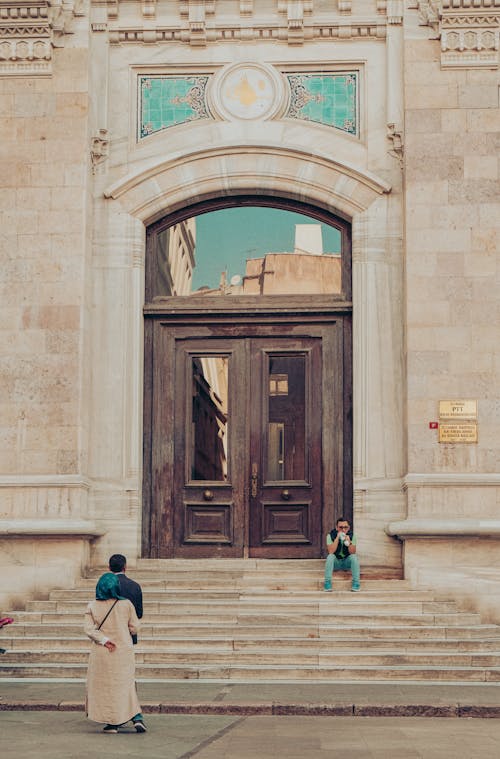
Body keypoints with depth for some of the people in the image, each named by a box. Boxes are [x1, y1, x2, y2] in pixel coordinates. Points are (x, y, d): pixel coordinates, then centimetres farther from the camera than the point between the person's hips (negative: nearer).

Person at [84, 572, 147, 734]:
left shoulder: (92, 607, -5)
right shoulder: (126, 604, -5)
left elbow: (89, 629, -13)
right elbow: (134, 627, 1)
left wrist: (104, 640, -12)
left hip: (101, 653, -1)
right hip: (124, 651, 1)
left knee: (104, 686, 10)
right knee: (125, 685, 9)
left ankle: (112, 722, 10)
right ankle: (137, 717, -6)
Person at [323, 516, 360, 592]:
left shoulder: (352, 535, -9)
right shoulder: (331, 535, -13)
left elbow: (352, 553, -15)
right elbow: (331, 551, -25)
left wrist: (349, 542, -34)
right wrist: (337, 538, -32)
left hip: (347, 562, 1)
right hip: (335, 562, -1)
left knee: (354, 557, -28)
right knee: (330, 556, -31)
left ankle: (356, 583, -24)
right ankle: (327, 582, -30)